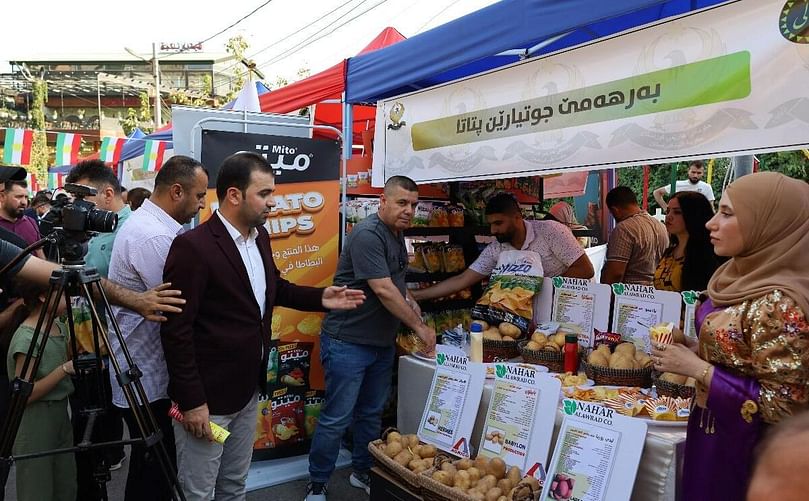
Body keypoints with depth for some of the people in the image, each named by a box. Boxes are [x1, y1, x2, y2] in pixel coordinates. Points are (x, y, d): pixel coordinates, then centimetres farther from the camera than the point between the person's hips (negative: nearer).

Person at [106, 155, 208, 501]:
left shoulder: (143, 223, 9)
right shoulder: (156, 237, -24)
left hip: (140, 369, 10)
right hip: (146, 378, -10)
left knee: (151, 463, 21)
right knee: (155, 467, 4)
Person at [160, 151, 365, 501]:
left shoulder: (259, 237, 3)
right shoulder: (193, 246, -21)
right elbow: (176, 329, -20)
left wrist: (319, 298, 5)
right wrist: (191, 401, -19)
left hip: (248, 389, 8)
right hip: (206, 396, -7)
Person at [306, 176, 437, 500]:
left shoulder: (398, 236, 10)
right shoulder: (367, 235, -19)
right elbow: (383, 291, -25)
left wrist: (418, 313, 5)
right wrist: (419, 327, -17)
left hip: (383, 342, 9)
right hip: (348, 343, -9)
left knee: (371, 413, 19)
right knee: (336, 419, 2)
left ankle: (363, 473, 36)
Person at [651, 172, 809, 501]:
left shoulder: (779, 304, -27)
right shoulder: (742, 276, -1)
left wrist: (698, 369, -23)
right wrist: (686, 354, 0)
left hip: (742, 445, -8)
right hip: (713, 428, 8)